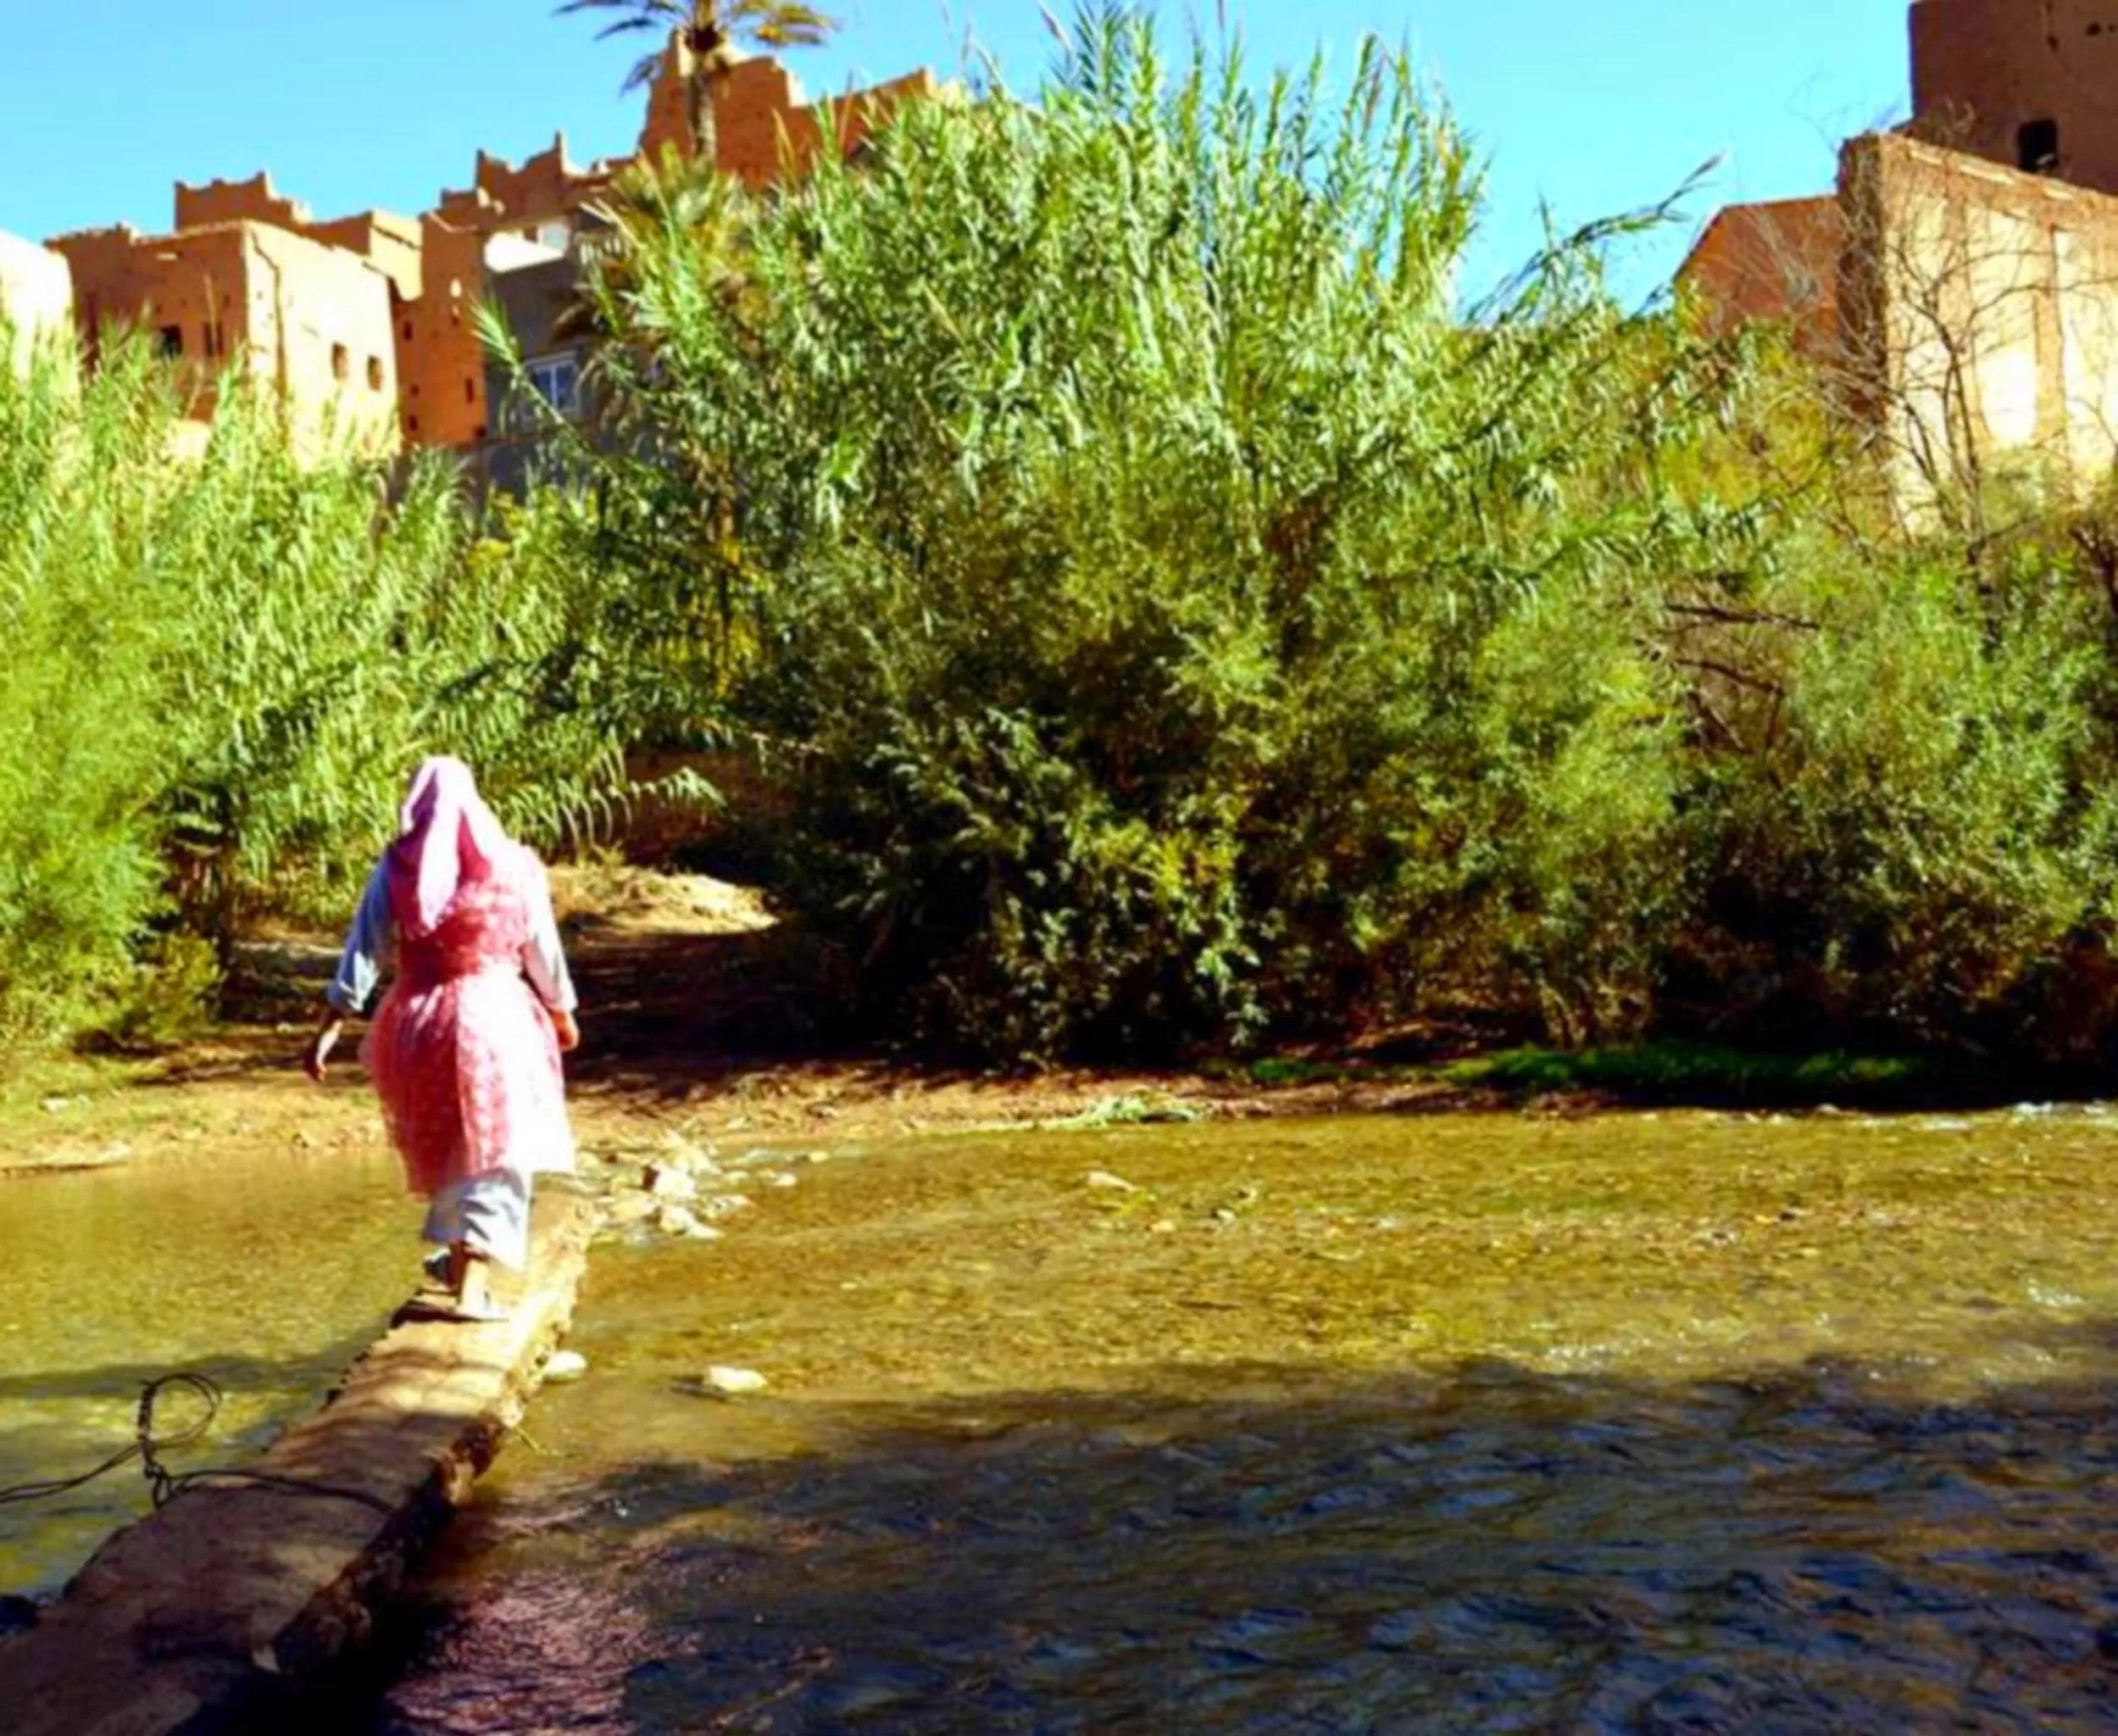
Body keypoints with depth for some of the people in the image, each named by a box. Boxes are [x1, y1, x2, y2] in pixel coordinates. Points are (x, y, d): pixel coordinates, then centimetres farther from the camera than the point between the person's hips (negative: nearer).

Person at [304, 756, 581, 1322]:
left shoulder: (396, 867, -2)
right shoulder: (513, 866, -2)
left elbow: (363, 949, -6)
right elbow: (543, 951, 4)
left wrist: (330, 1027, -3)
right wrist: (562, 1013, 19)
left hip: (419, 1022, 2)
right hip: (497, 1018, -2)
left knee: (443, 1148, 23)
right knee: (493, 1155, 3)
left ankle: (456, 1255, 35)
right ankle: (471, 1288, -3)